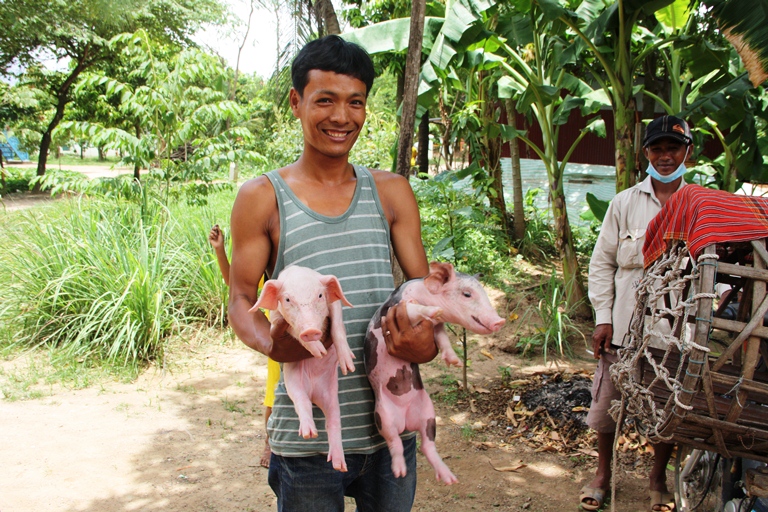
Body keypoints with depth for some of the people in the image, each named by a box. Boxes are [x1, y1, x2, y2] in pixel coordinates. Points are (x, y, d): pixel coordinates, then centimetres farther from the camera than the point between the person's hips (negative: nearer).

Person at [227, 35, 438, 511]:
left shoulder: (392, 193, 6)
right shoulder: (262, 198, -2)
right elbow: (242, 301, 1)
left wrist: (427, 342, -16)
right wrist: (271, 343, -22)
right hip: (307, 435, -3)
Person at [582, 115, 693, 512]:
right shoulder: (625, 203, 3)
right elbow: (602, 262, 4)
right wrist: (603, 318, -3)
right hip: (624, 326, 0)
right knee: (609, 402, 8)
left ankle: (658, 478, 34)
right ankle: (603, 473, 30)